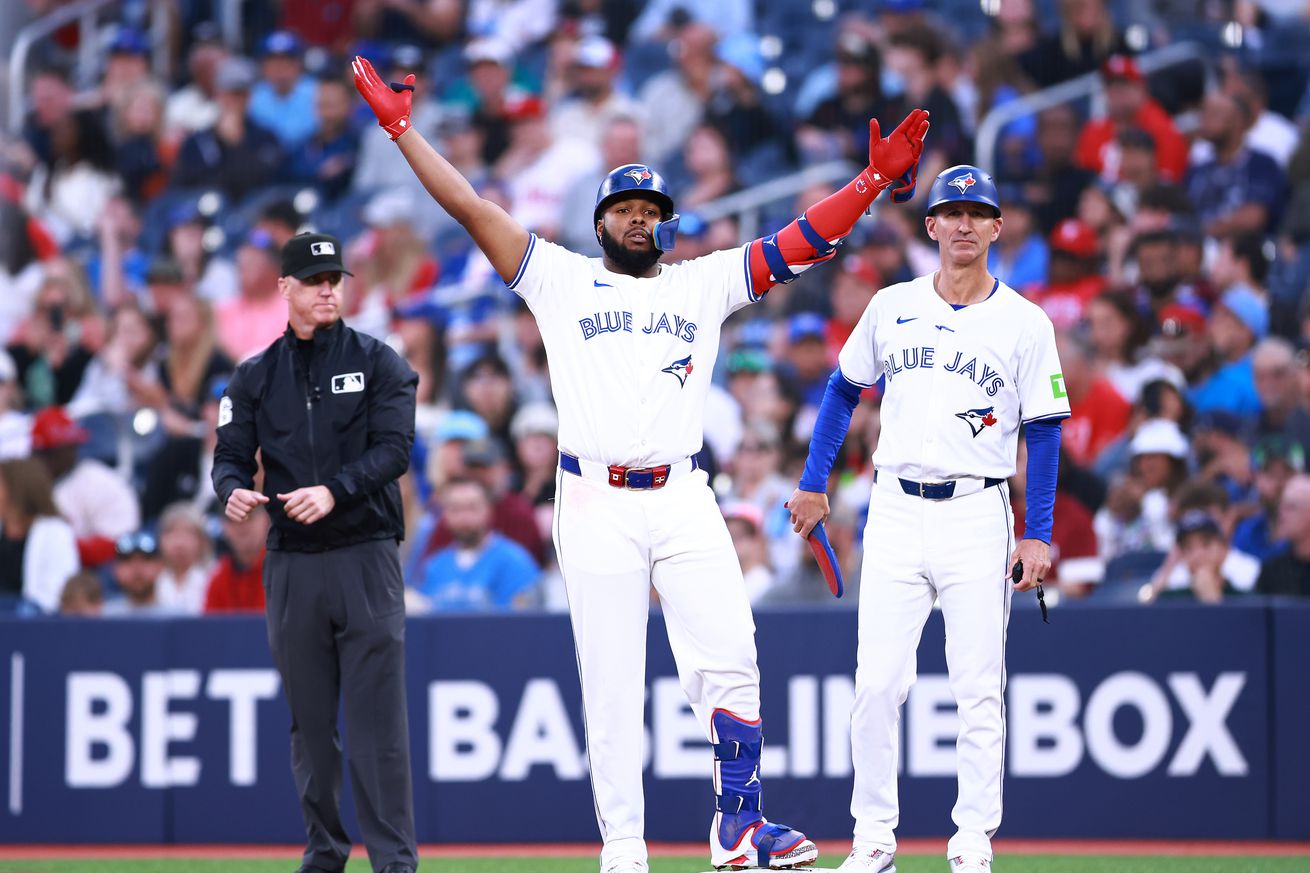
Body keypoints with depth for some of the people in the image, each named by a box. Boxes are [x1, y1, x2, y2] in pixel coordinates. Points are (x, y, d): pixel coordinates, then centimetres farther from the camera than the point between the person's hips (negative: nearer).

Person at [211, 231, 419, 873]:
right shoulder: (256, 376, 12)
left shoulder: (377, 363, 3)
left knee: (378, 717, -9)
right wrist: (233, 490, -16)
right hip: (291, 562, 3)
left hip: (366, 555, -3)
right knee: (309, 719, 7)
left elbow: (395, 448, -7)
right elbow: (231, 454, 8)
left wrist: (334, 491, -23)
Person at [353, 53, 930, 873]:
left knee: (729, 659, -10)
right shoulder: (562, 280, 11)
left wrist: (876, 180, -1)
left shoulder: (704, 284, 15)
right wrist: (402, 128, 4)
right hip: (594, 503, -1)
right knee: (610, 682, -1)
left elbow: (801, 241, 10)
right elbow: (472, 207, 8)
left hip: (684, 499, 2)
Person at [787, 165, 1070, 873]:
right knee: (877, 682, -3)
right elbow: (844, 389, 19)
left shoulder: (1025, 324, 2)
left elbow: (1043, 435, 2)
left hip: (978, 516, -2)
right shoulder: (891, 308, 8)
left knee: (979, 688, -2)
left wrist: (1037, 535, -4)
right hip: (895, 513, 2)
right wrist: (813, 482, 15)